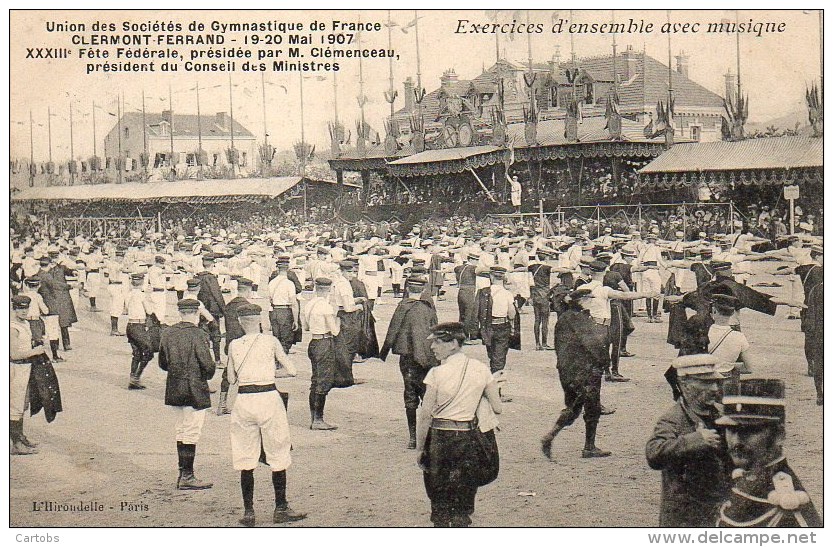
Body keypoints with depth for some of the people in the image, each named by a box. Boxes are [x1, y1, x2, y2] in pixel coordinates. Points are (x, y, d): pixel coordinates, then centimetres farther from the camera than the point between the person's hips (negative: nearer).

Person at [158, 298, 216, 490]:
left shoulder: (168, 333, 3)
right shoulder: (198, 335, -16)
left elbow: (162, 363, 10)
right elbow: (208, 365, -17)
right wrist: (207, 376, 3)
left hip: (174, 388, 7)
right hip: (195, 389, -7)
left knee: (181, 430, 17)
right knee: (191, 433, -1)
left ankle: (184, 473, 25)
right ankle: (187, 477, 2)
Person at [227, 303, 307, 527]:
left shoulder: (234, 345, 4)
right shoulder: (271, 341, -1)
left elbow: (231, 379, 12)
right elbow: (291, 370, 0)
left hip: (243, 399, 2)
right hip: (268, 397, -2)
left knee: (246, 458, 9)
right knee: (278, 456, 8)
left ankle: (248, 511, 9)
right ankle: (280, 508, 12)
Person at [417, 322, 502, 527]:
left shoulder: (437, 373, -12)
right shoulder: (481, 369, -1)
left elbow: (426, 415, -11)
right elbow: (498, 408, 1)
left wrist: (420, 447, -3)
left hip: (439, 436, -3)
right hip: (469, 439, 3)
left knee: (439, 499, 11)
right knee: (464, 499, 12)